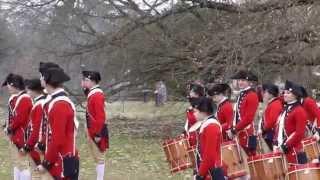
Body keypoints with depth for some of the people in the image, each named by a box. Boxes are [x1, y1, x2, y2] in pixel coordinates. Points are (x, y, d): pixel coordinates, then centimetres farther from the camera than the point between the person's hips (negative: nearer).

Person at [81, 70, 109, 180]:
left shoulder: (97, 95, -19)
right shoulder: (92, 94, 11)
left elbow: (100, 117, -23)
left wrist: (97, 134, -22)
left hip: (96, 133, -10)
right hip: (92, 132, 10)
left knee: (99, 158, -3)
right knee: (97, 158, 14)